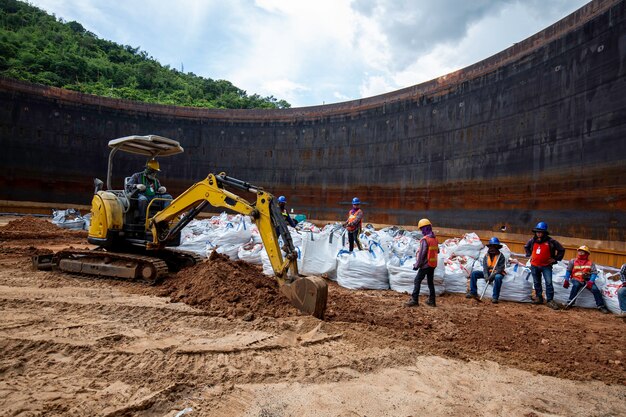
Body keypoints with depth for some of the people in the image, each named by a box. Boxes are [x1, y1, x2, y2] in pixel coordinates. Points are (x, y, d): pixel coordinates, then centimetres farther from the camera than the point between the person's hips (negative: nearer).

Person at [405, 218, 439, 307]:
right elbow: (437, 251, 20)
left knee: (417, 281, -4)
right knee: (430, 282, 15)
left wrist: (417, 265, -14)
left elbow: (421, 254, -19)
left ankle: (414, 300, -8)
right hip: (433, 265, 8)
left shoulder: (425, 239, -17)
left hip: (425, 264, -8)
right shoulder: (435, 239, 8)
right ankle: (432, 301, 19)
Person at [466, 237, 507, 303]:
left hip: (497, 273, -5)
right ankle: (473, 292, -12)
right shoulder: (486, 255, 3)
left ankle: (495, 297, -31)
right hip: (488, 273, 5)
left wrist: (492, 276, -30)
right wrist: (486, 276, -22)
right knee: (474, 273, -12)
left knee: (498, 277, -40)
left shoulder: (501, 256, -10)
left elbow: (500, 269, -18)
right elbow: (485, 267, -5)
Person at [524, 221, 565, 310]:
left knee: (549, 283, -10)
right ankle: (539, 298, 24)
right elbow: (526, 247, 23)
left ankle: (550, 300, -5)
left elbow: (561, 250, -1)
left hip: (546, 266, -4)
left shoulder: (550, 241, -11)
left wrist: (555, 258, -4)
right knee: (536, 283, 12)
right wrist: (529, 255, 12)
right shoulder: (532, 240, 1)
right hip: (534, 265, 4)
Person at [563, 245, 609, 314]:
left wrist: (591, 281, -18)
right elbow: (568, 271, 9)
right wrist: (566, 280, 0)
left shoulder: (590, 263, 7)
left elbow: (594, 272, -2)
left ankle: (601, 306, -8)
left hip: (587, 280, 1)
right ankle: (570, 302, -28)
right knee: (576, 285, -32)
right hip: (576, 279, -1)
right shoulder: (573, 261, 8)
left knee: (595, 289, -21)